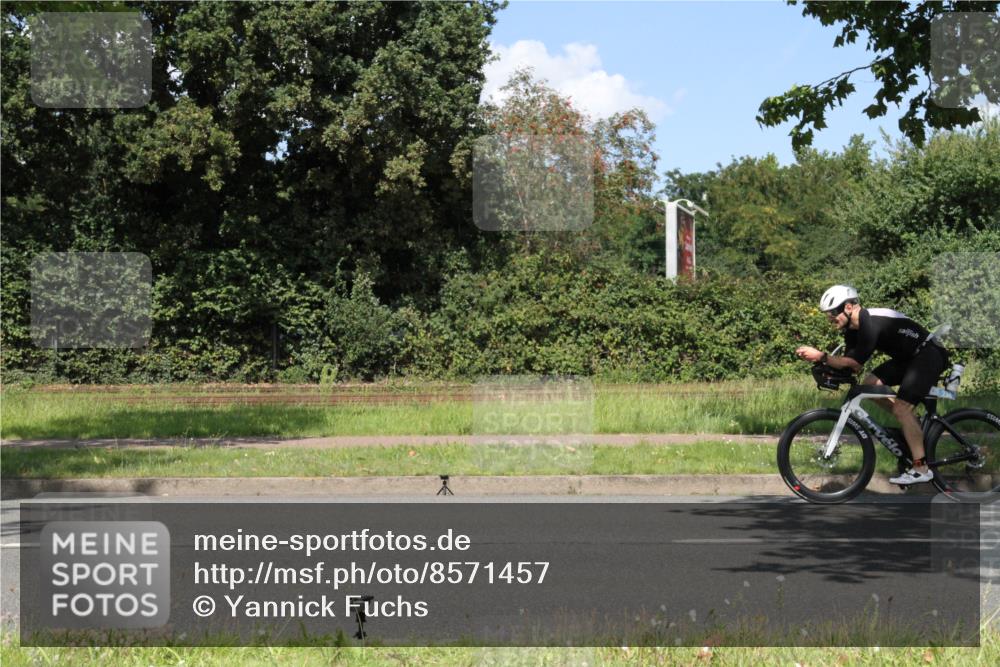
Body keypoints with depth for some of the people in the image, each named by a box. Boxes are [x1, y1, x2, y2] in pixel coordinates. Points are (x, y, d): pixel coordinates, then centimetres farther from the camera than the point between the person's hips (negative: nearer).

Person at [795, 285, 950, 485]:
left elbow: (856, 363, -28)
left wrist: (821, 356, -31)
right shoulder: (852, 329, 3)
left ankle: (921, 468, -15)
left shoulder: (871, 324, -27)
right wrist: (821, 360, -16)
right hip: (908, 357, 10)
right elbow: (850, 364, 0)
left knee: (901, 407, -18)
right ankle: (911, 423, 8)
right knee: (870, 384, -1)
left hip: (929, 354, -10)